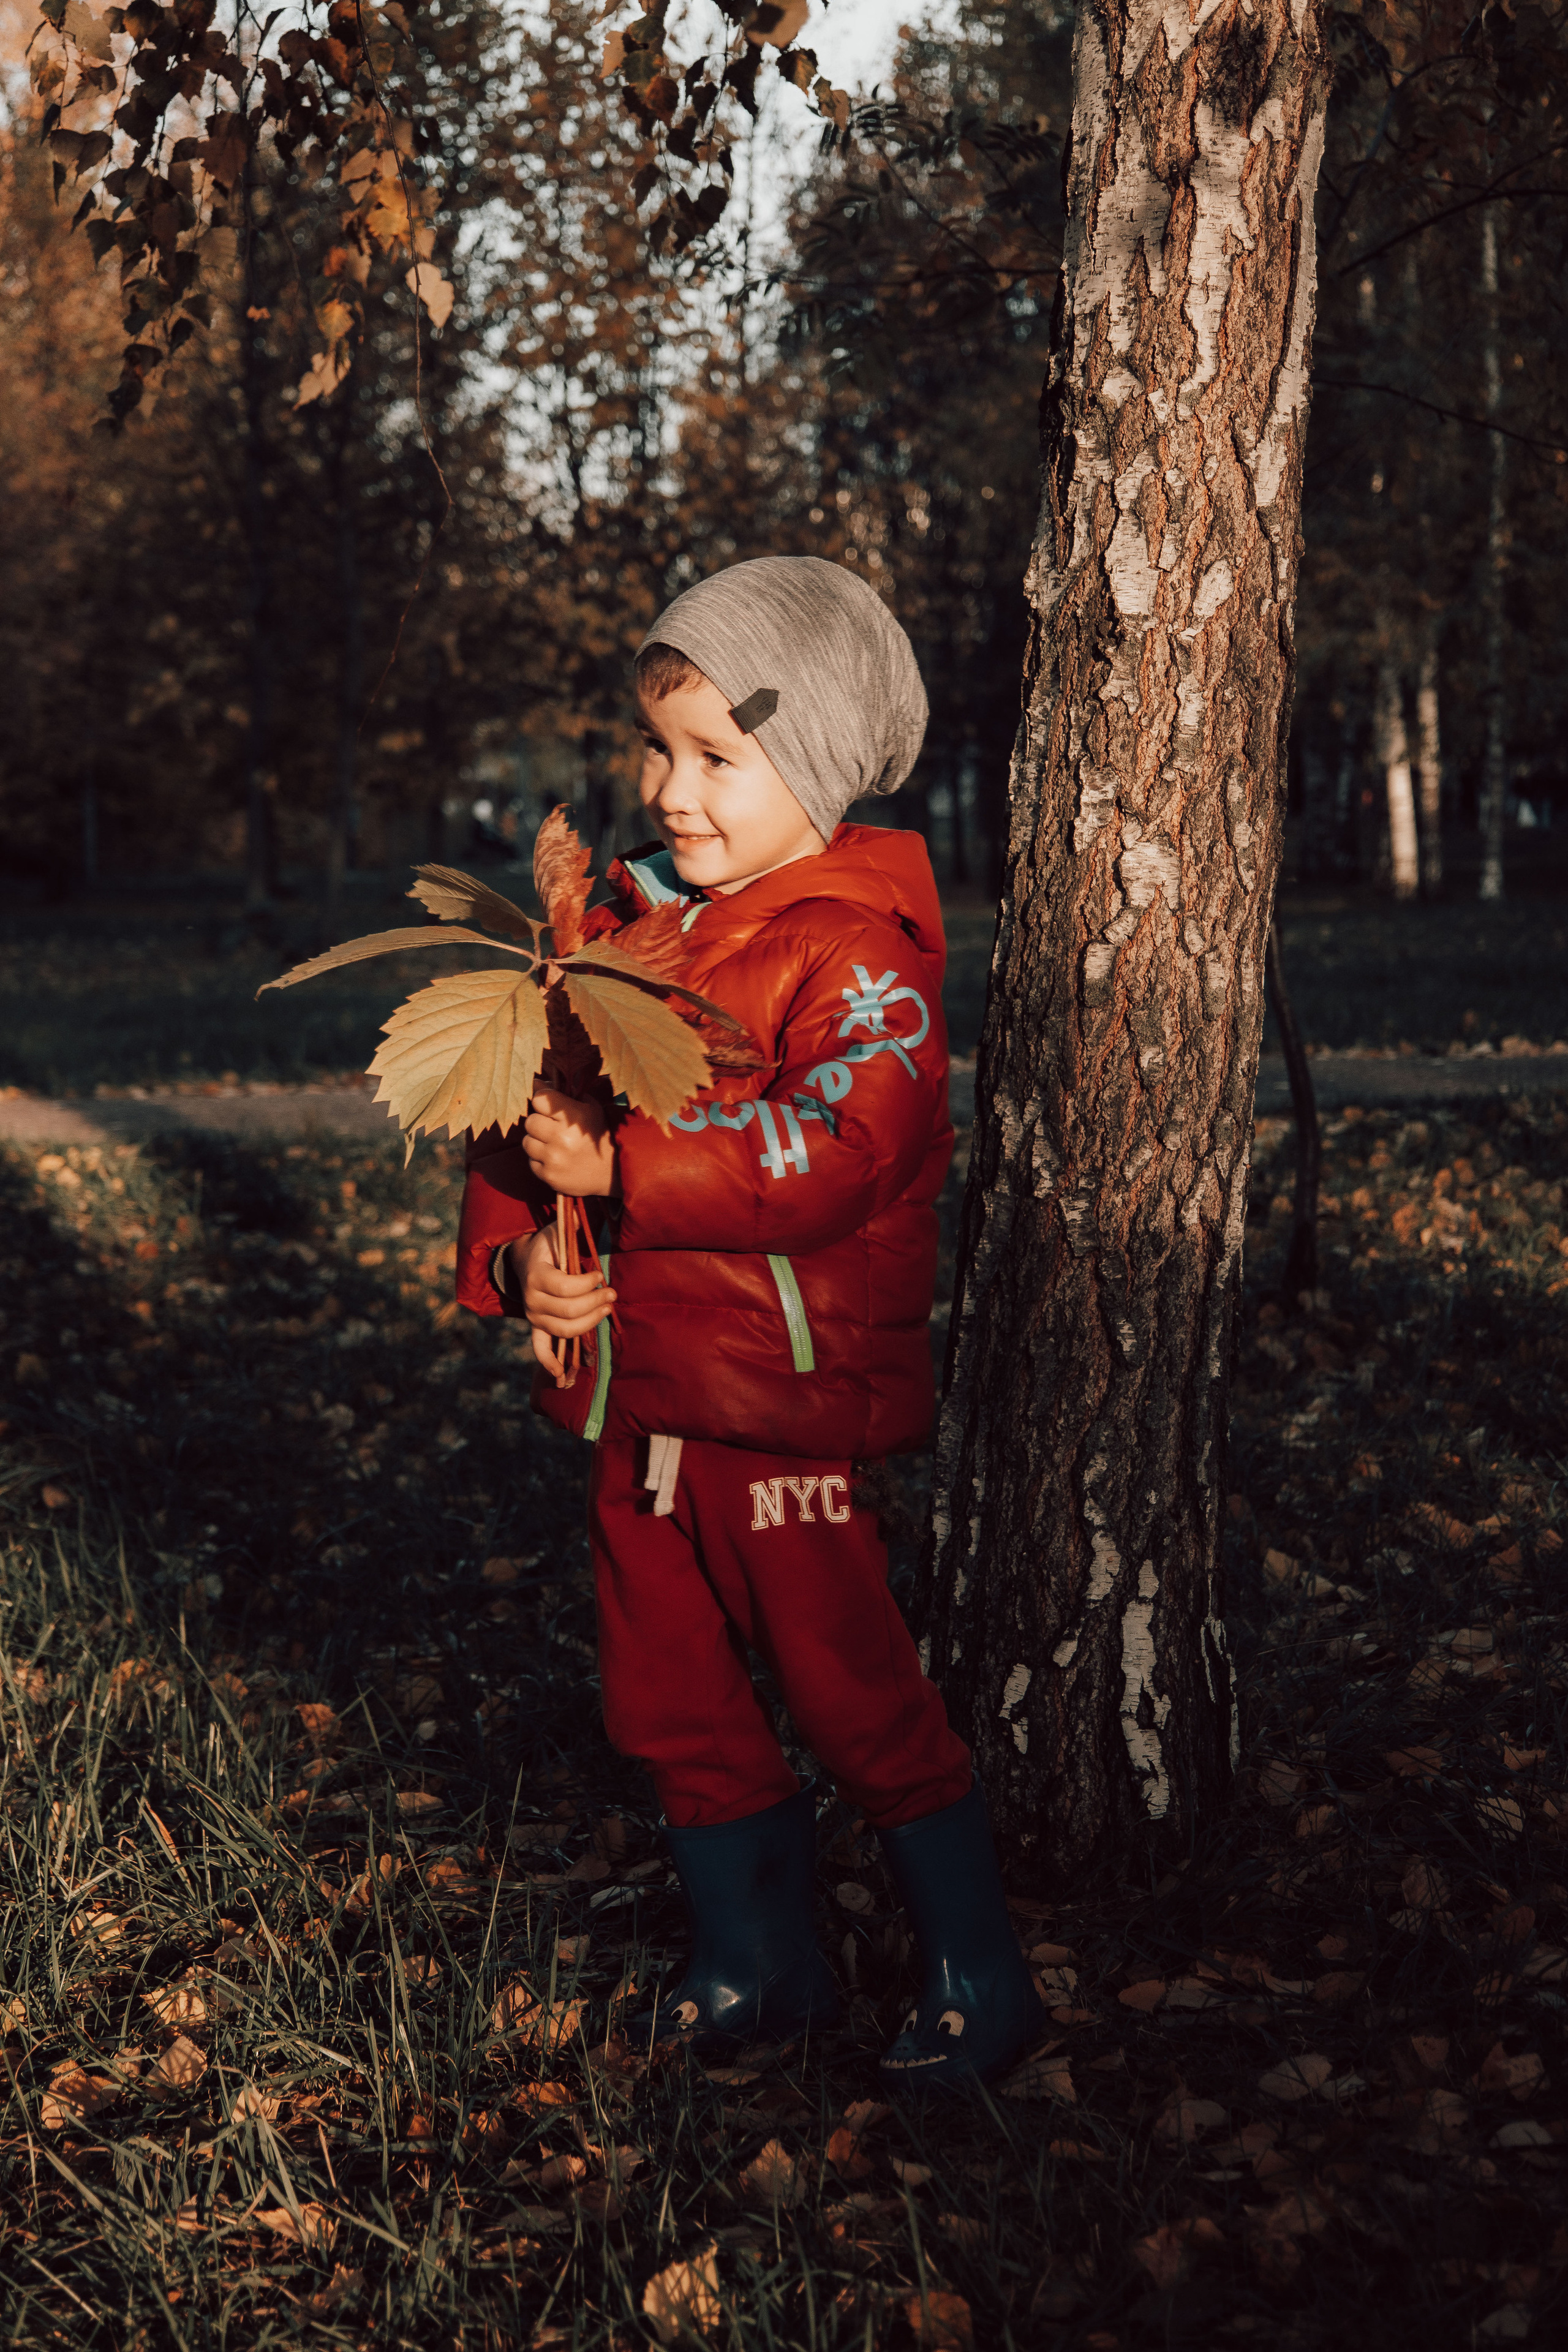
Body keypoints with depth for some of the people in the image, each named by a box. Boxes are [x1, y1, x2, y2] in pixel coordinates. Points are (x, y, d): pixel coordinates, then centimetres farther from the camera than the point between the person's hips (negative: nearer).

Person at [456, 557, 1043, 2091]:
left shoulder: (857, 951, -13)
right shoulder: (620, 921, 8)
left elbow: (830, 1156, -26)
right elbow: (529, 1113, 12)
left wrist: (622, 1167, -29)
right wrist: (514, 1256, -6)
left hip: (787, 1401, -7)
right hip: (633, 1393, 7)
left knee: (856, 1701, 2)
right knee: (669, 1702, 15)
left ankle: (979, 1986, 20)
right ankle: (757, 1969, 33)